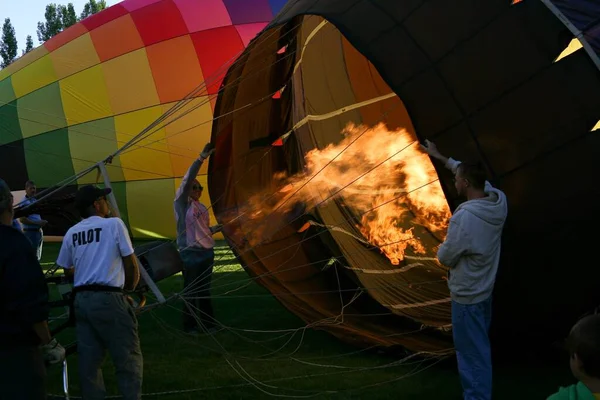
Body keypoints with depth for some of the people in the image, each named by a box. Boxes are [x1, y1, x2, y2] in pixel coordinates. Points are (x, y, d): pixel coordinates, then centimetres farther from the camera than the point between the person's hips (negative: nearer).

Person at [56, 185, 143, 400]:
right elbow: (131, 264, -1)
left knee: (88, 360, 10)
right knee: (128, 357, 2)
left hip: (81, 299, 6)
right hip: (109, 299, -6)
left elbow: (67, 271, 19)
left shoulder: (71, 233, 11)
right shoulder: (113, 224, -3)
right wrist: (130, 287, 15)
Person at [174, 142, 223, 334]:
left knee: (205, 289, 12)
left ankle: (207, 323, 18)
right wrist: (202, 158, -27)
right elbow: (187, 179, -19)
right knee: (191, 290, -1)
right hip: (191, 252, -6)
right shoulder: (182, 202, -5)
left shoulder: (202, 207, 14)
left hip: (207, 251, 7)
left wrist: (217, 228, 4)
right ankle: (190, 325, 7)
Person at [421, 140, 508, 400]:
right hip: (485, 290, 8)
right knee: (479, 347, 26)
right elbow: (472, 173, 10)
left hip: (467, 295, -8)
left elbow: (445, 258, -20)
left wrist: (441, 248, 4)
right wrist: (441, 158, 18)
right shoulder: (499, 201, -9)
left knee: (472, 352, 3)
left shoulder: (464, 217, -32)